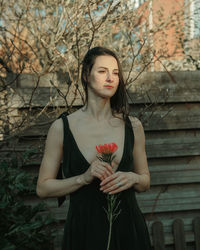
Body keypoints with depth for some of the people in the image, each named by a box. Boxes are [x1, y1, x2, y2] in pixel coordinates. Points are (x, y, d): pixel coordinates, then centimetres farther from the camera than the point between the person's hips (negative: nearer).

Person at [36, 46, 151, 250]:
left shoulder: (133, 126, 1)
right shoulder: (62, 128, -6)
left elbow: (146, 182, 10)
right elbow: (43, 188, -4)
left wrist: (133, 178, -12)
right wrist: (83, 178, -18)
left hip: (128, 227, 2)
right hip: (83, 229, -2)